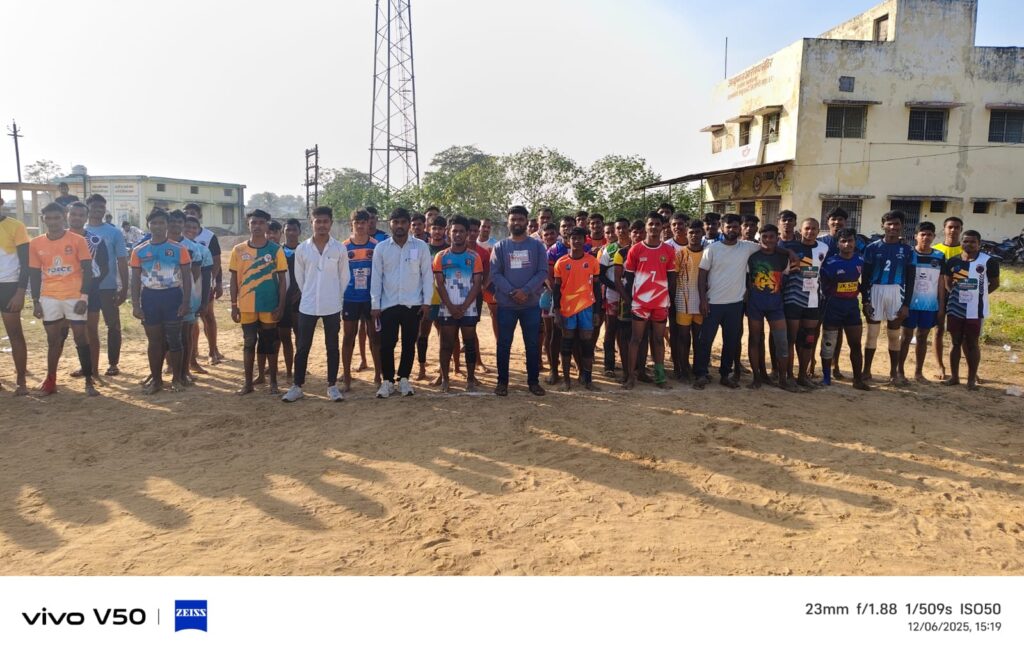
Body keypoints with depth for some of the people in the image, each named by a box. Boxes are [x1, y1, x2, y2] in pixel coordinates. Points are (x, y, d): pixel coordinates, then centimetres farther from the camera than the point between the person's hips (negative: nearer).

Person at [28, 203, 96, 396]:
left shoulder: (77, 240, -4)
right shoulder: (36, 243, 5)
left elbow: (87, 270, -4)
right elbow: (35, 274, 9)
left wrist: (84, 297, -11)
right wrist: (35, 302, 6)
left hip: (74, 297, -3)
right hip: (49, 298, 3)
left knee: (81, 338, 0)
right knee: (53, 340, 10)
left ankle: (89, 381, 5)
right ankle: (50, 380, 18)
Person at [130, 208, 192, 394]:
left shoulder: (179, 249, -2)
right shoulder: (139, 251, 4)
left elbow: (186, 277, -1)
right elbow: (136, 280, 6)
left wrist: (186, 302, -8)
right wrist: (135, 305, -1)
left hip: (173, 296, -2)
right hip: (150, 297, 2)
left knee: (174, 339, 0)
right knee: (154, 341, 8)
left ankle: (177, 378, 13)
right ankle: (156, 380, 18)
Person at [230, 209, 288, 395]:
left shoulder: (276, 250, -2)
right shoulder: (239, 250, 3)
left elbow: (282, 279, -1)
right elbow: (234, 279, 6)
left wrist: (280, 305, -7)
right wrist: (234, 305, 1)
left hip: (269, 306, -1)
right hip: (246, 307, 1)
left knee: (270, 344, 7)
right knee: (249, 344, 9)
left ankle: (273, 382, 18)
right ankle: (248, 383, 18)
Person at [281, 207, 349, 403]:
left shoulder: (340, 249, -2)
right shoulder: (301, 249, 0)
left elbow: (344, 277, 4)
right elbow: (299, 276, 8)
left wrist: (336, 298, 6)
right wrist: (309, 296, 9)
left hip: (332, 306, -1)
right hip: (307, 306, 1)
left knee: (332, 346, 7)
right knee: (302, 347, 5)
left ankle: (332, 386, 16)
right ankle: (297, 386, 14)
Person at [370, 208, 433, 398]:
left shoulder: (420, 246, -1)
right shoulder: (381, 248, 1)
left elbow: (427, 275, 1)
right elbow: (376, 277, 2)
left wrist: (426, 302, -4)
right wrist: (375, 304, -2)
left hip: (413, 304, 0)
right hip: (388, 304, 0)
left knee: (409, 343, 7)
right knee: (387, 344, 2)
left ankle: (404, 379, 21)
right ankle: (387, 381, 14)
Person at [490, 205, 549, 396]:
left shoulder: (537, 246, 5)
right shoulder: (500, 247, 5)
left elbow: (543, 272, -3)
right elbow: (495, 274, -3)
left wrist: (526, 291, -17)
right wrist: (511, 292, -17)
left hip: (532, 304, 0)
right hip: (506, 304, 0)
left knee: (532, 344, 6)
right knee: (504, 344, 5)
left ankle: (533, 381, 16)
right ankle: (502, 381, 15)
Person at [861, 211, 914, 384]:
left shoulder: (907, 250, 4)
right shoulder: (872, 248, 2)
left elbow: (910, 279, 4)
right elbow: (866, 277, 2)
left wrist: (906, 304, -3)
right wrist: (865, 300, -4)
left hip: (896, 294, 1)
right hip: (875, 292, 0)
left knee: (894, 335, 8)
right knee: (872, 333, 4)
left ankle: (894, 372, 17)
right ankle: (866, 371, 11)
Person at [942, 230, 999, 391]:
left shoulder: (988, 261, -6)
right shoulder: (953, 261, 3)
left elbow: (994, 283, 2)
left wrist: (979, 295, -1)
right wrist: (956, 294, 5)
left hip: (975, 310, -3)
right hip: (955, 309, 3)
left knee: (972, 344, 3)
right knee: (956, 343, 10)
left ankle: (972, 379, 11)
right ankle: (954, 376, 19)